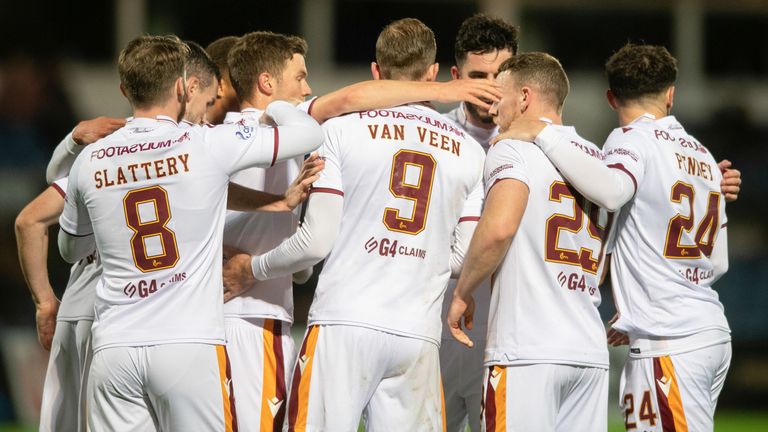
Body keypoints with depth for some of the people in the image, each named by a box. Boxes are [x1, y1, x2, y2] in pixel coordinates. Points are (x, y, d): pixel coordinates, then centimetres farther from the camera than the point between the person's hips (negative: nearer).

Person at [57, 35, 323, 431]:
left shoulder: (89, 162, 7)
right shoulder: (208, 146, -5)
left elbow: (70, 249, 24)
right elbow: (310, 134, 3)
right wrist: (269, 105, 23)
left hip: (113, 349, 3)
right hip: (190, 344, -3)